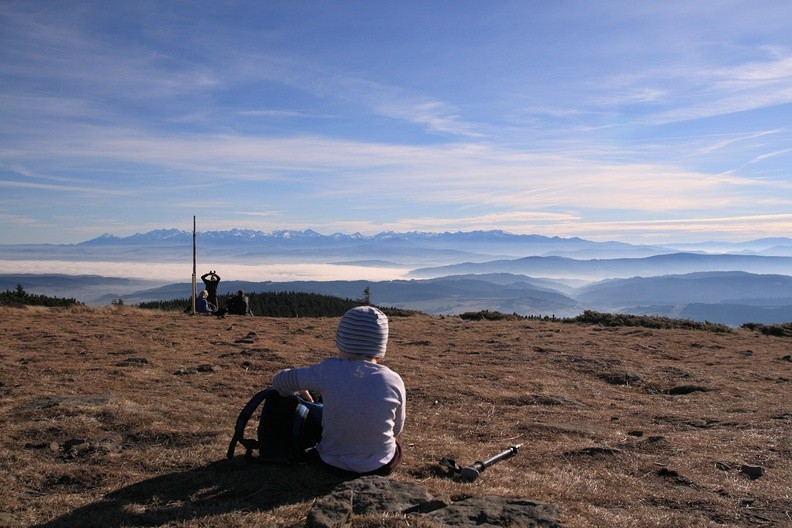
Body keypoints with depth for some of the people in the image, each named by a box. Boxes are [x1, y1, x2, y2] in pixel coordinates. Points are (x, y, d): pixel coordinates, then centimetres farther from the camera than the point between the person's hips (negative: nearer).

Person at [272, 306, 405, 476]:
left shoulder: (328, 371, -19)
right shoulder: (394, 381, -17)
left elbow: (280, 381, -3)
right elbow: (396, 429, 0)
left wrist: (299, 392, 18)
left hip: (333, 463, -1)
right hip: (381, 467, 1)